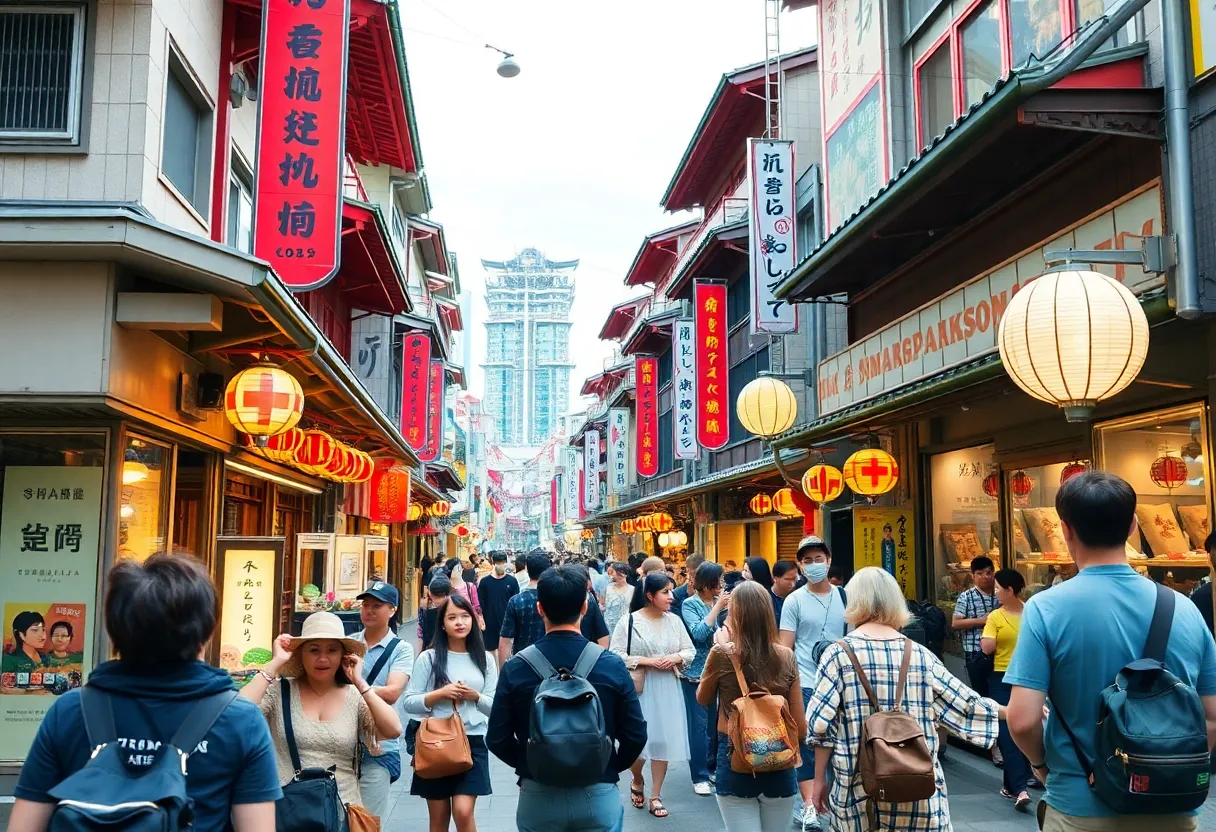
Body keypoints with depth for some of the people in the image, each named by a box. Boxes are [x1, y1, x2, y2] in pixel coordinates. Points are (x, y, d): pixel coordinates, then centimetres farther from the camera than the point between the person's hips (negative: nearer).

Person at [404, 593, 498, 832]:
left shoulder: (484, 659, 6)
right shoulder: (429, 658, 0)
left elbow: (495, 707, 7)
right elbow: (409, 702, -2)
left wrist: (476, 696, -12)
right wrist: (440, 693, -16)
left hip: (473, 742, 0)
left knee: (463, 812, -14)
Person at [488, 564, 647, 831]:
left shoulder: (515, 668, -10)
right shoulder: (612, 666, -10)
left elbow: (497, 739, -7)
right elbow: (636, 736, -7)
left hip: (537, 796, 0)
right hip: (598, 794, 0)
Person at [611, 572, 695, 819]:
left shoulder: (674, 621, 2)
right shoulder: (630, 621, -10)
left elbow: (690, 651, 9)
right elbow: (616, 655, -11)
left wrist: (675, 658, -12)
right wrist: (647, 661, -18)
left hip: (668, 689, 4)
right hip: (639, 689, -3)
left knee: (663, 741, 6)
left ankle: (656, 796, 20)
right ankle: (637, 782, 32)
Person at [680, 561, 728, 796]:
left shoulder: (719, 601, 7)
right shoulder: (690, 604, -5)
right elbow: (699, 633, -20)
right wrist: (717, 607, -18)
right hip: (696, 672, -4)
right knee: (699, 724, -3)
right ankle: (699, 776, 5)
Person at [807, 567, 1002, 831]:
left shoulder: (839, 654, -5)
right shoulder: (920, 654, 3)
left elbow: (821, 724, -6)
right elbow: (963, 703, 9)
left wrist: (819, 779, 4)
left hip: (860, 787, -2)